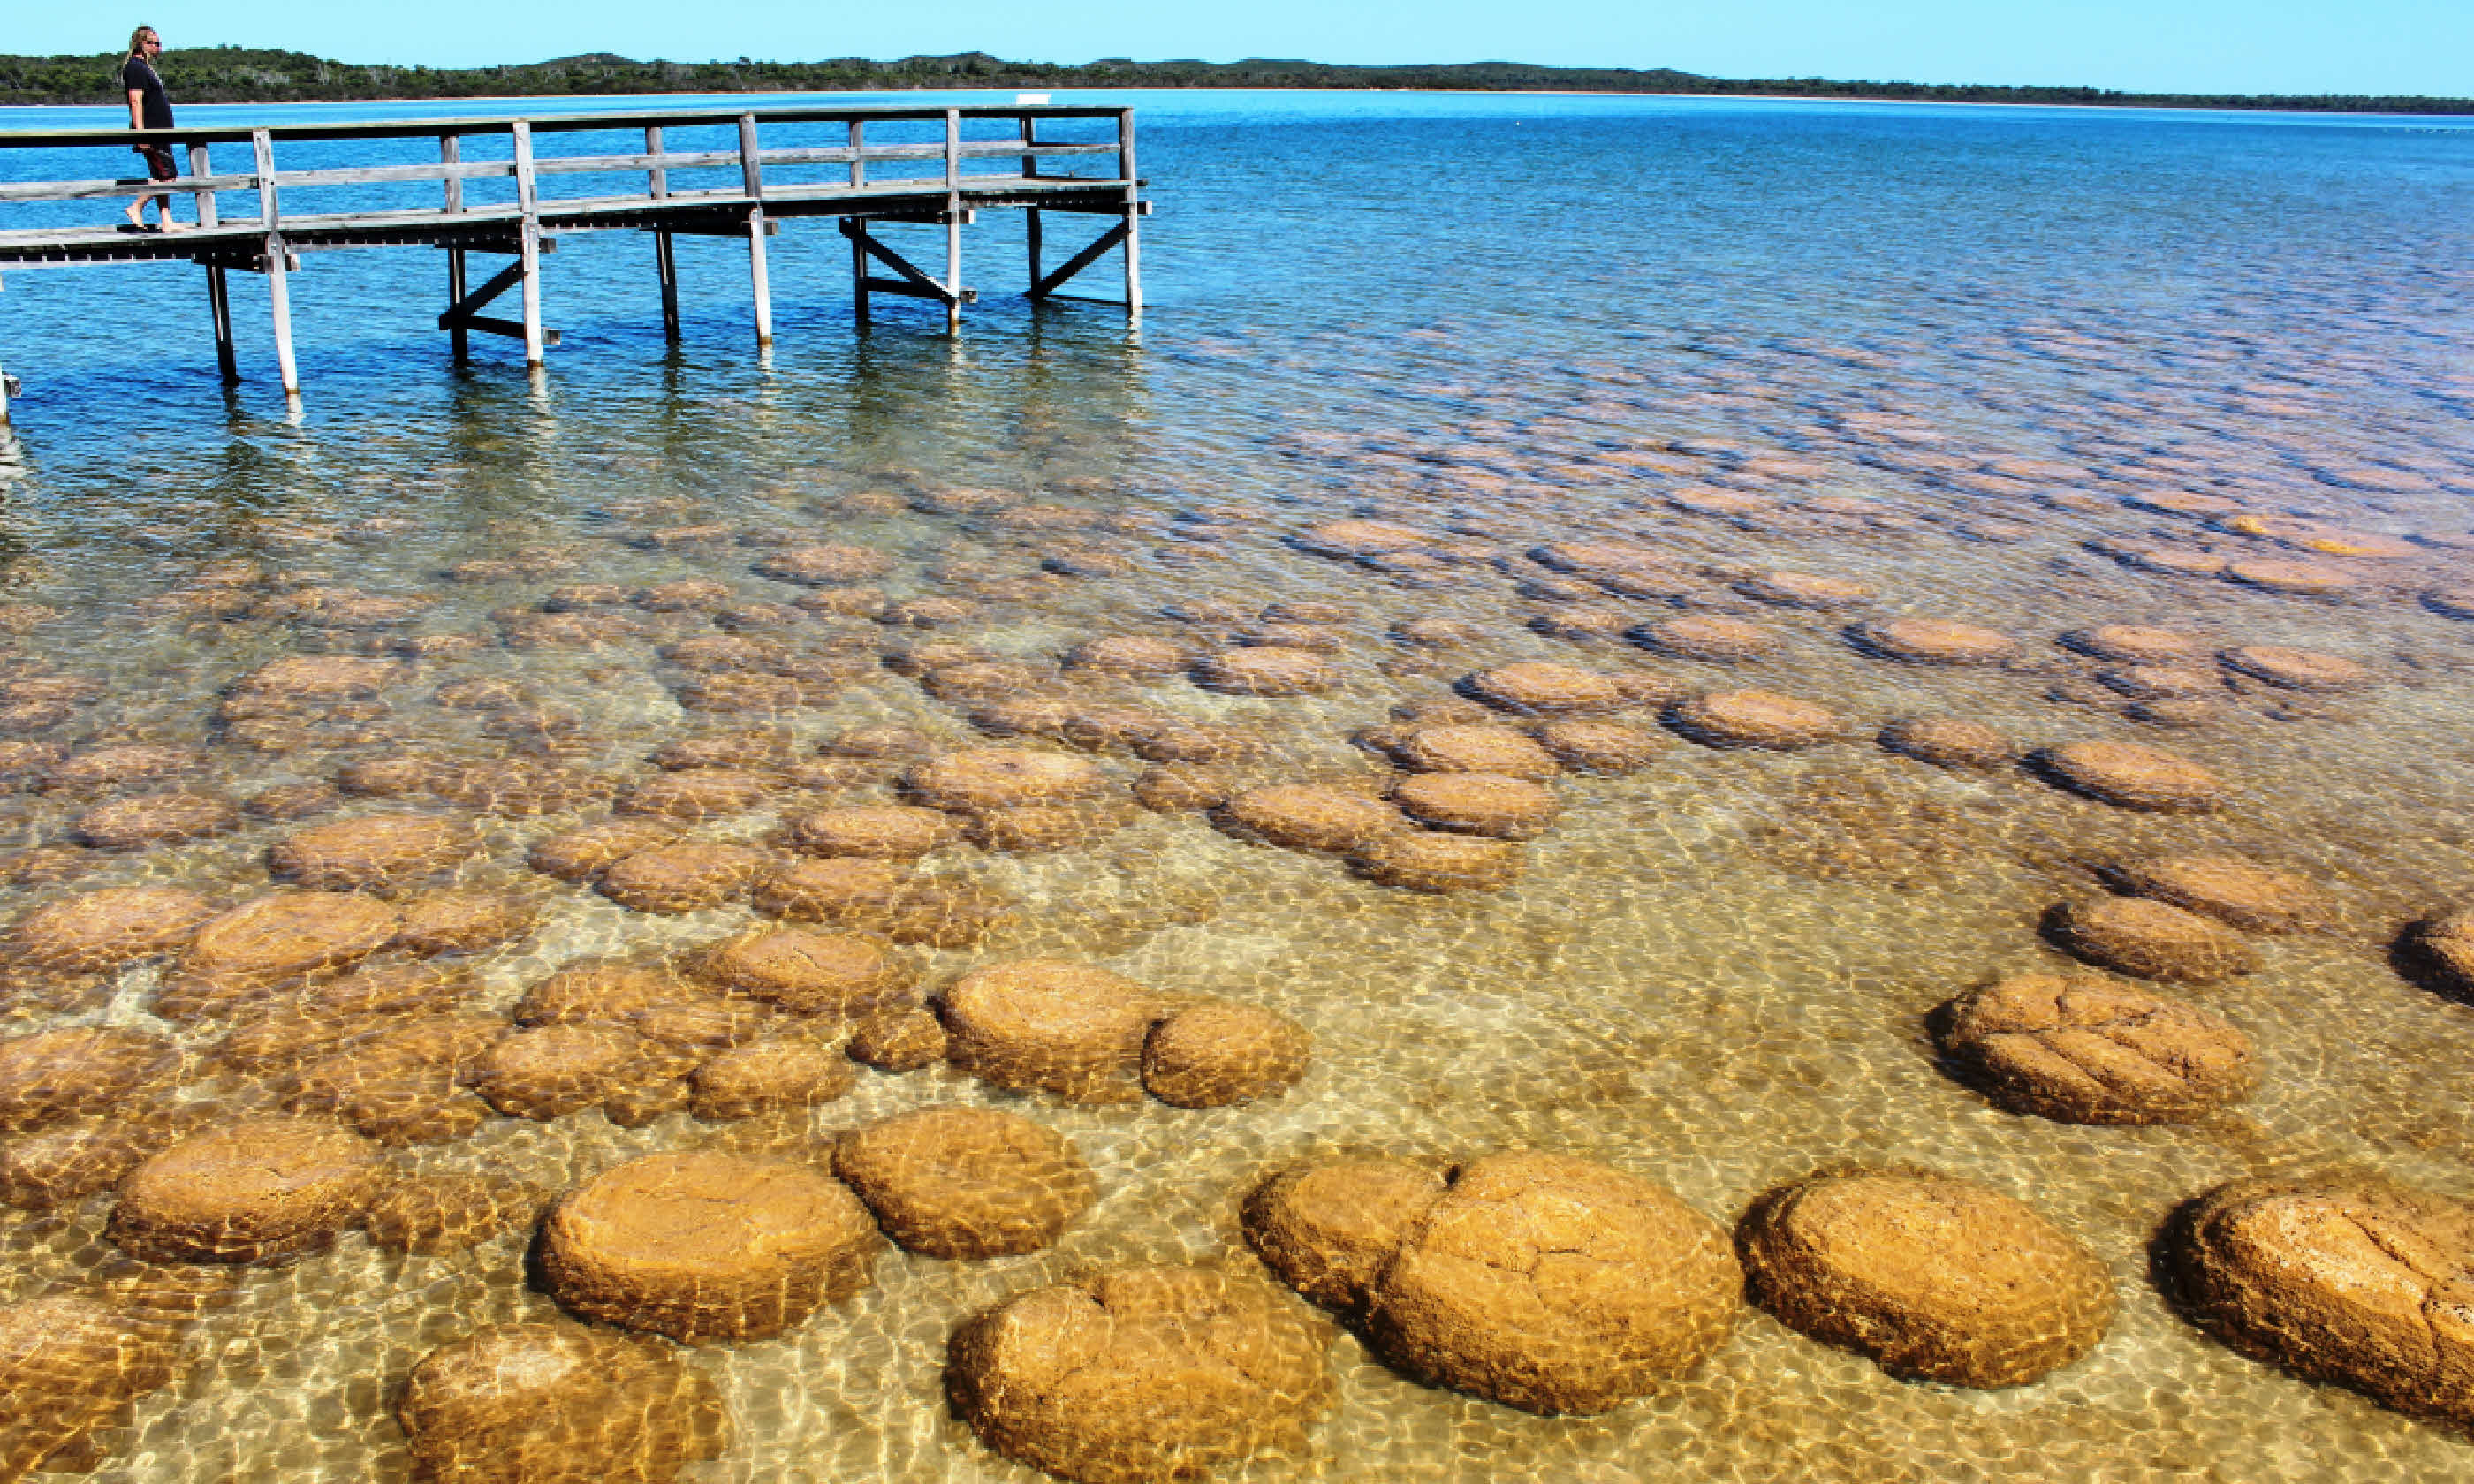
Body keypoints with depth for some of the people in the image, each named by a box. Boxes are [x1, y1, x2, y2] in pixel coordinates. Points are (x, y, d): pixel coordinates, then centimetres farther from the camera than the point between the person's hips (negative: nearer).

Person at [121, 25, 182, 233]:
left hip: (159, 133, 10)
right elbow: (136, 101, -19)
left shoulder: (146, 67, 21)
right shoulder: (135, 68, -11)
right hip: (151, 134, -10)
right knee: (168, 175, -13)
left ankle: (166, 221, 7)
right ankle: (136, 207, -7)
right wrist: (141, 134, -25)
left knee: (161, 178, 7)